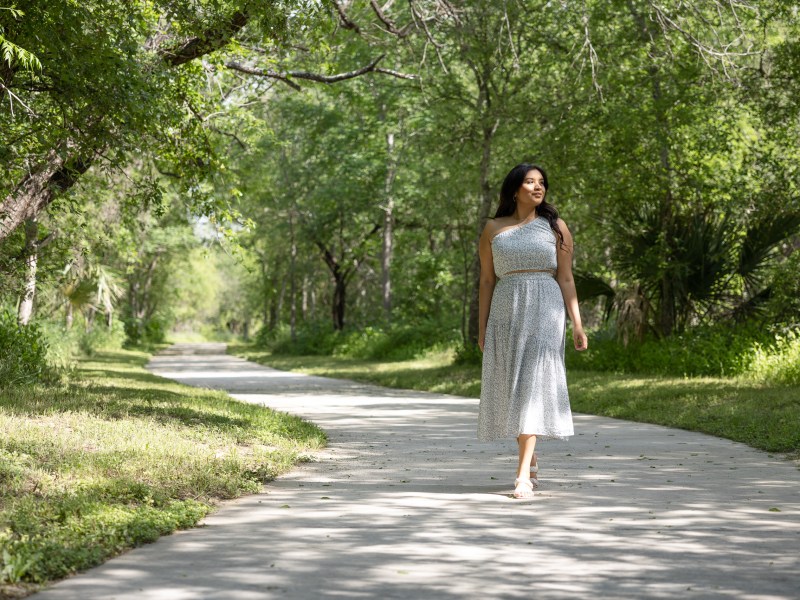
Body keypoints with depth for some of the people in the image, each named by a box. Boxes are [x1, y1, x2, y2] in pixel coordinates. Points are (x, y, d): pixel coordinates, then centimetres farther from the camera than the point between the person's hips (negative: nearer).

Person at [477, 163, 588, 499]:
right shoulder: (493, 229, 9)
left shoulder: (555, 227, 5)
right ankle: (531, 459, 30)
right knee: (511, 386, 7)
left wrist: (577, 325, -4)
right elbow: (486, 281, 9)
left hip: (544, 311, -2)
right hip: (506, 312, 3)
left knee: (533, 383, -13)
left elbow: (566, 279, 3)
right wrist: (482, 329, 5)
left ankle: (522, 475, -16)